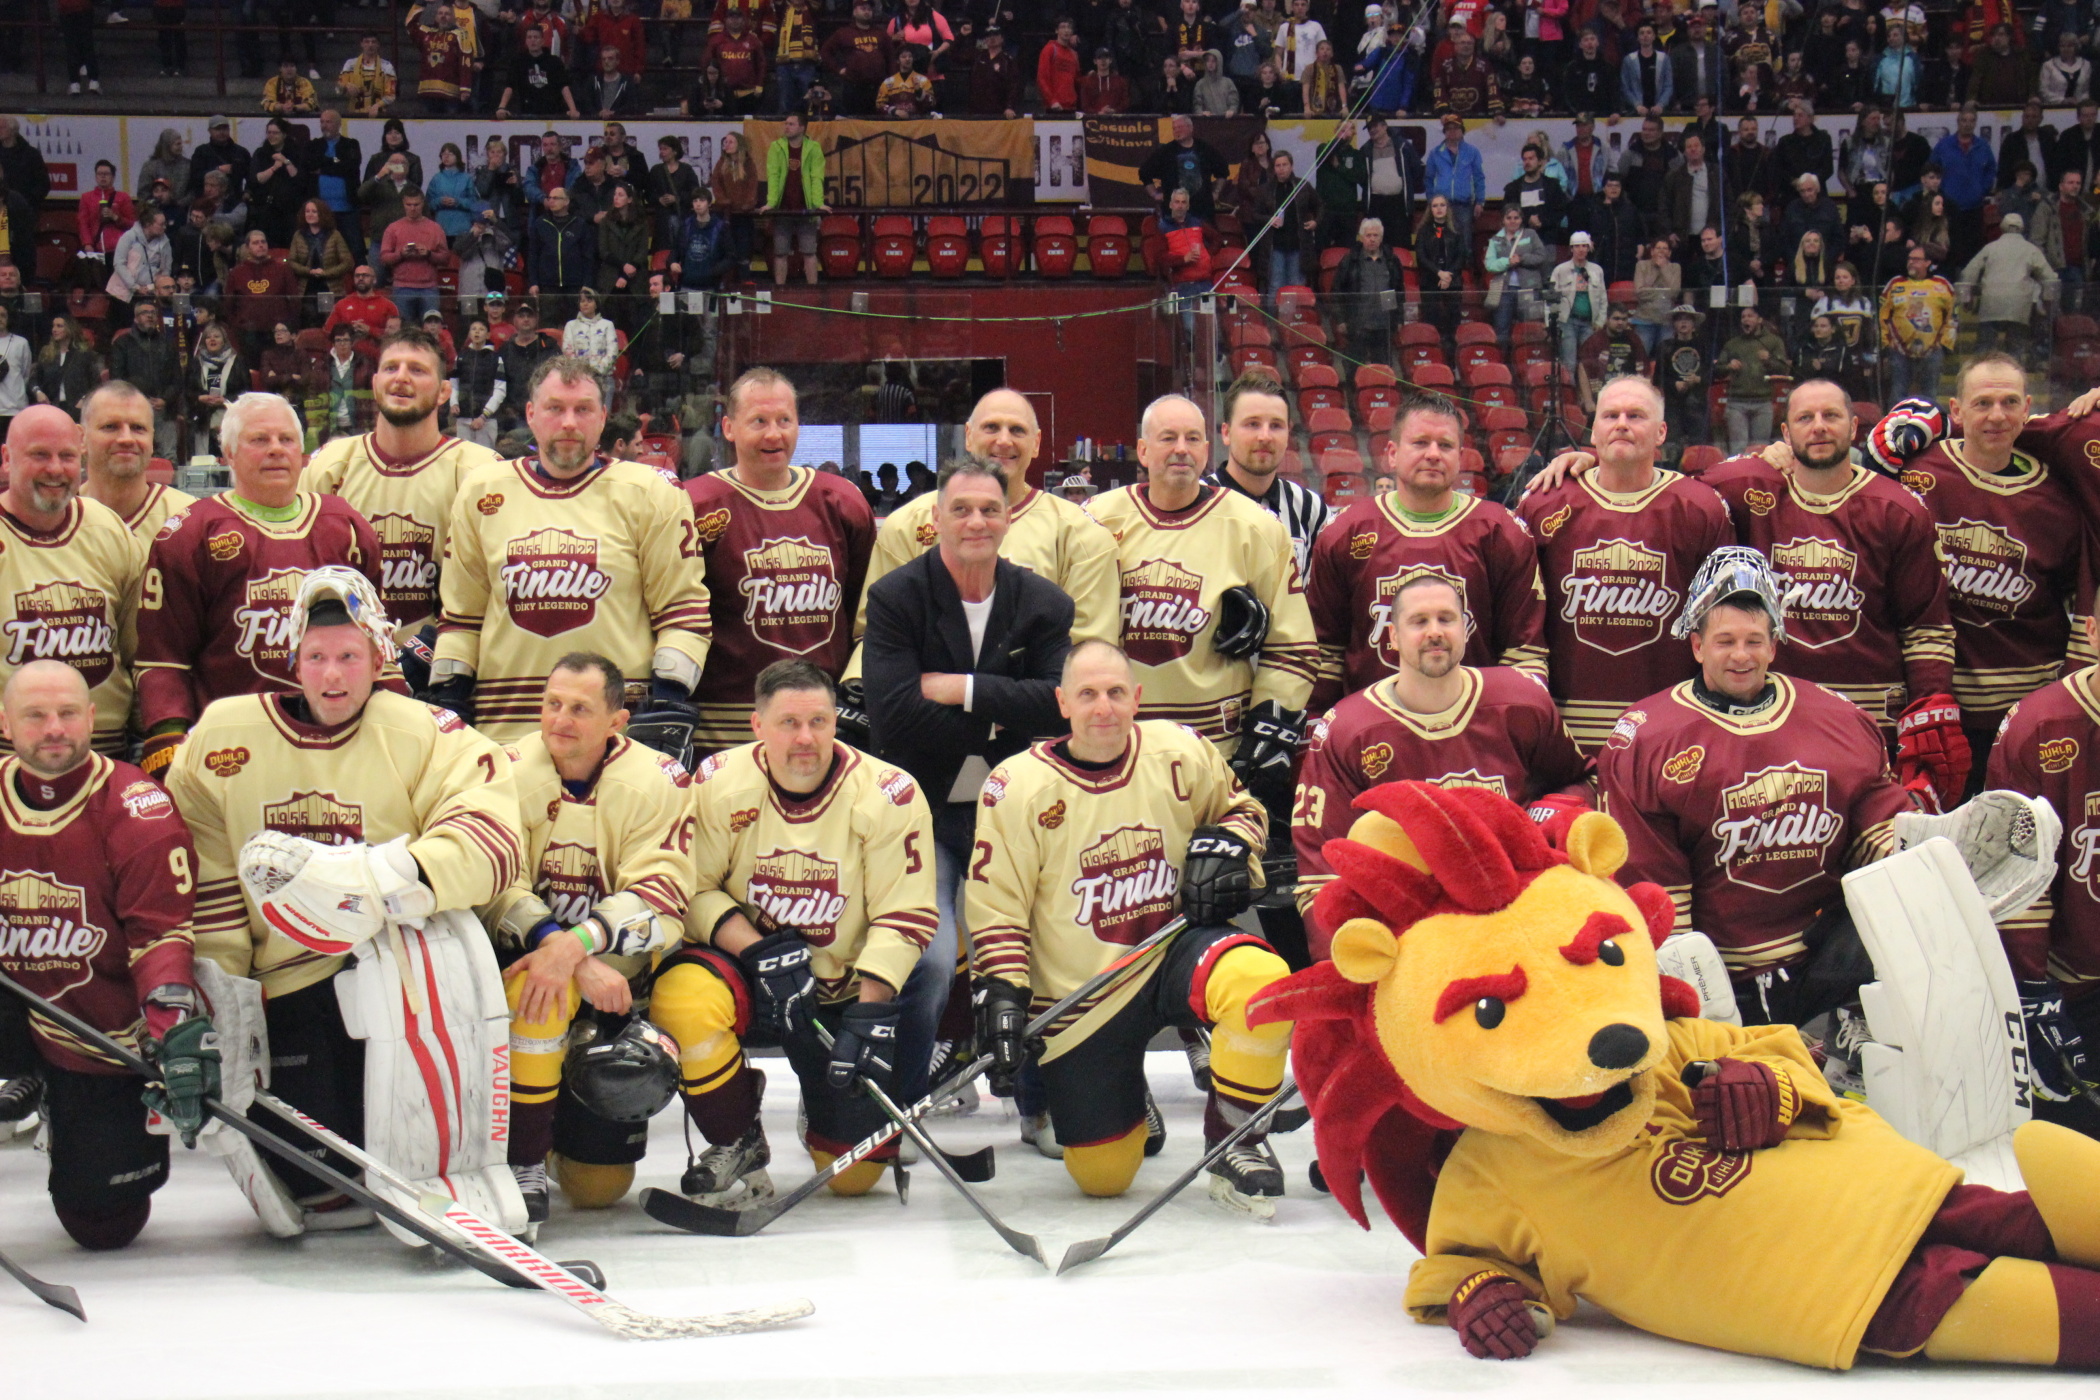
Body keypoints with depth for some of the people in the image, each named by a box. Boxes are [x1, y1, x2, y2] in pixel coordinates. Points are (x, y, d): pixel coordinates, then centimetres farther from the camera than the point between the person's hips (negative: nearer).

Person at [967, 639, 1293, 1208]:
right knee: (1103, 1176, 2)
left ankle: (1234, 1140, -12)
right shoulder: (1019, 786, -10)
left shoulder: (1180, 754, -5)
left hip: (1173, 954, 1)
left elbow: (1242, 807, 13)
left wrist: (1225, 844, -9)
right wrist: (1002, 992, -16)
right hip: (1078, 999, -1)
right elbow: (995, 905, -7)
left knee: (1261, 978, -35)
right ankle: (1045, 1094, 39)